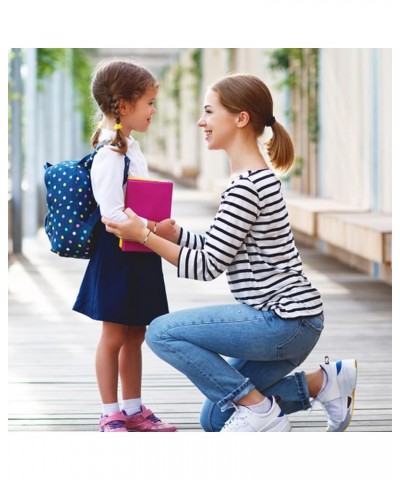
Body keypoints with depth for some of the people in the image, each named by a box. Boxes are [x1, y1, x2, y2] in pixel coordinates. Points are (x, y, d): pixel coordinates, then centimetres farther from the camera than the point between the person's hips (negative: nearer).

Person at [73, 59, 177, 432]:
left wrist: (159, 228, 8)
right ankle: (110, 415, 9)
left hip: (139, 256, 9)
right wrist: (154, 229, -28)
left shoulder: (131, 148, 12)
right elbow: (112, 214, -25)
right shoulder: (109, 155, -18)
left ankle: (133, 409, 23)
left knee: (135, 335, 14)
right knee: (114, 336, 1)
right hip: (116, 256, -9)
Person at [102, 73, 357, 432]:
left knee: (161, 333, -16)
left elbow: (207, 266, -17)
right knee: (214, 420, 16)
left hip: (286, 321, -10)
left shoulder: (246, 186, -19)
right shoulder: (256, 177, 13)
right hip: (285, 321, 10)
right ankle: (325, 381, 15)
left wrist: (144, 235, -15)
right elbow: (214, 251, 13)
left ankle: (258, 411, -7)